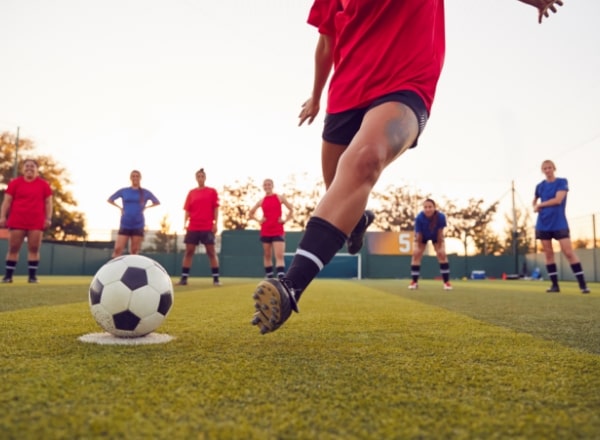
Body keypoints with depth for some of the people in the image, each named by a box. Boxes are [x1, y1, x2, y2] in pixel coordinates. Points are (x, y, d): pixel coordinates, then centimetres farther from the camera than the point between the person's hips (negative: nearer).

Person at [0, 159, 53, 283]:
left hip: (36, 222, 0)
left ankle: (33, 276, 5)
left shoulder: (44, 184, 7)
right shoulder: (14, 183, 7)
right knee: (13, 248, 4)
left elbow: (48, 202, 7)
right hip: (16, 221, 0)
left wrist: (48, 218, -1)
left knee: (34, 249, -1)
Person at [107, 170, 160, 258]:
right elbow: (110, 200, 18)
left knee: (134, 252, 2)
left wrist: (145, 207, 4)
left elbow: (157, 202, 16)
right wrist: (120, 207, 5)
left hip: (138, 225, 0)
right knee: (118, 249, -10)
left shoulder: (145, 192, 4)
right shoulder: (123, 191, 6)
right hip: (124, 225, 0)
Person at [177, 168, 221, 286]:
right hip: (193, 227, 3)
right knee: (188, 251, 2)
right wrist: (185, 223, -3)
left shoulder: (212, 191, 4)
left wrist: (215, 223, -7)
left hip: (208, 227, -3)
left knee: (211, 252, -2)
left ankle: (216, 278, 1)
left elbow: (216, 208, 1)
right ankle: (184, 278, 7)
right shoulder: (191, 193, 11)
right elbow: (187, 210, 10)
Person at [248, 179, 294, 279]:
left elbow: (291, 209, 8)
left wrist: (285, 220, -3)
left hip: (278, 232, -3)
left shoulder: (280, 197, 2)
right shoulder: (261, 201, 7)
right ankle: (269, 278, 21)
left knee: (279, 256, -13)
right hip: (265, 232, 3)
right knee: (267, 255, 10)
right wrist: (258, 220, 3)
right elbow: (250, 213, 18)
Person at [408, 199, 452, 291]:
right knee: (416, 254, -11)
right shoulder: (419, 217, -39)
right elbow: (418, 234, -27)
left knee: (442, 254, -13)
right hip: (422, 237, 0)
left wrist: (439, 247, -18)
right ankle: (414, 282, 0)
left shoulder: (441, 217, -38)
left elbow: (440, 233, -26)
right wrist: (419, 247, -19)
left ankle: (446, 282, -5)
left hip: (436, 237, 0)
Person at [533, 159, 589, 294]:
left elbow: (558, 200, -17)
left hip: (559, 223, -4)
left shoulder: (562, 182, -3)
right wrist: (535, 207, 2)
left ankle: (583, 284, -4)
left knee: (568, 252, -9)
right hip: (543, 224, 4)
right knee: (548, 254, 3)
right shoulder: (539, 186, 10)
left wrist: (540, 205, -8)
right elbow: (535, 201, 25)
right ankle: (555, 284, 10)